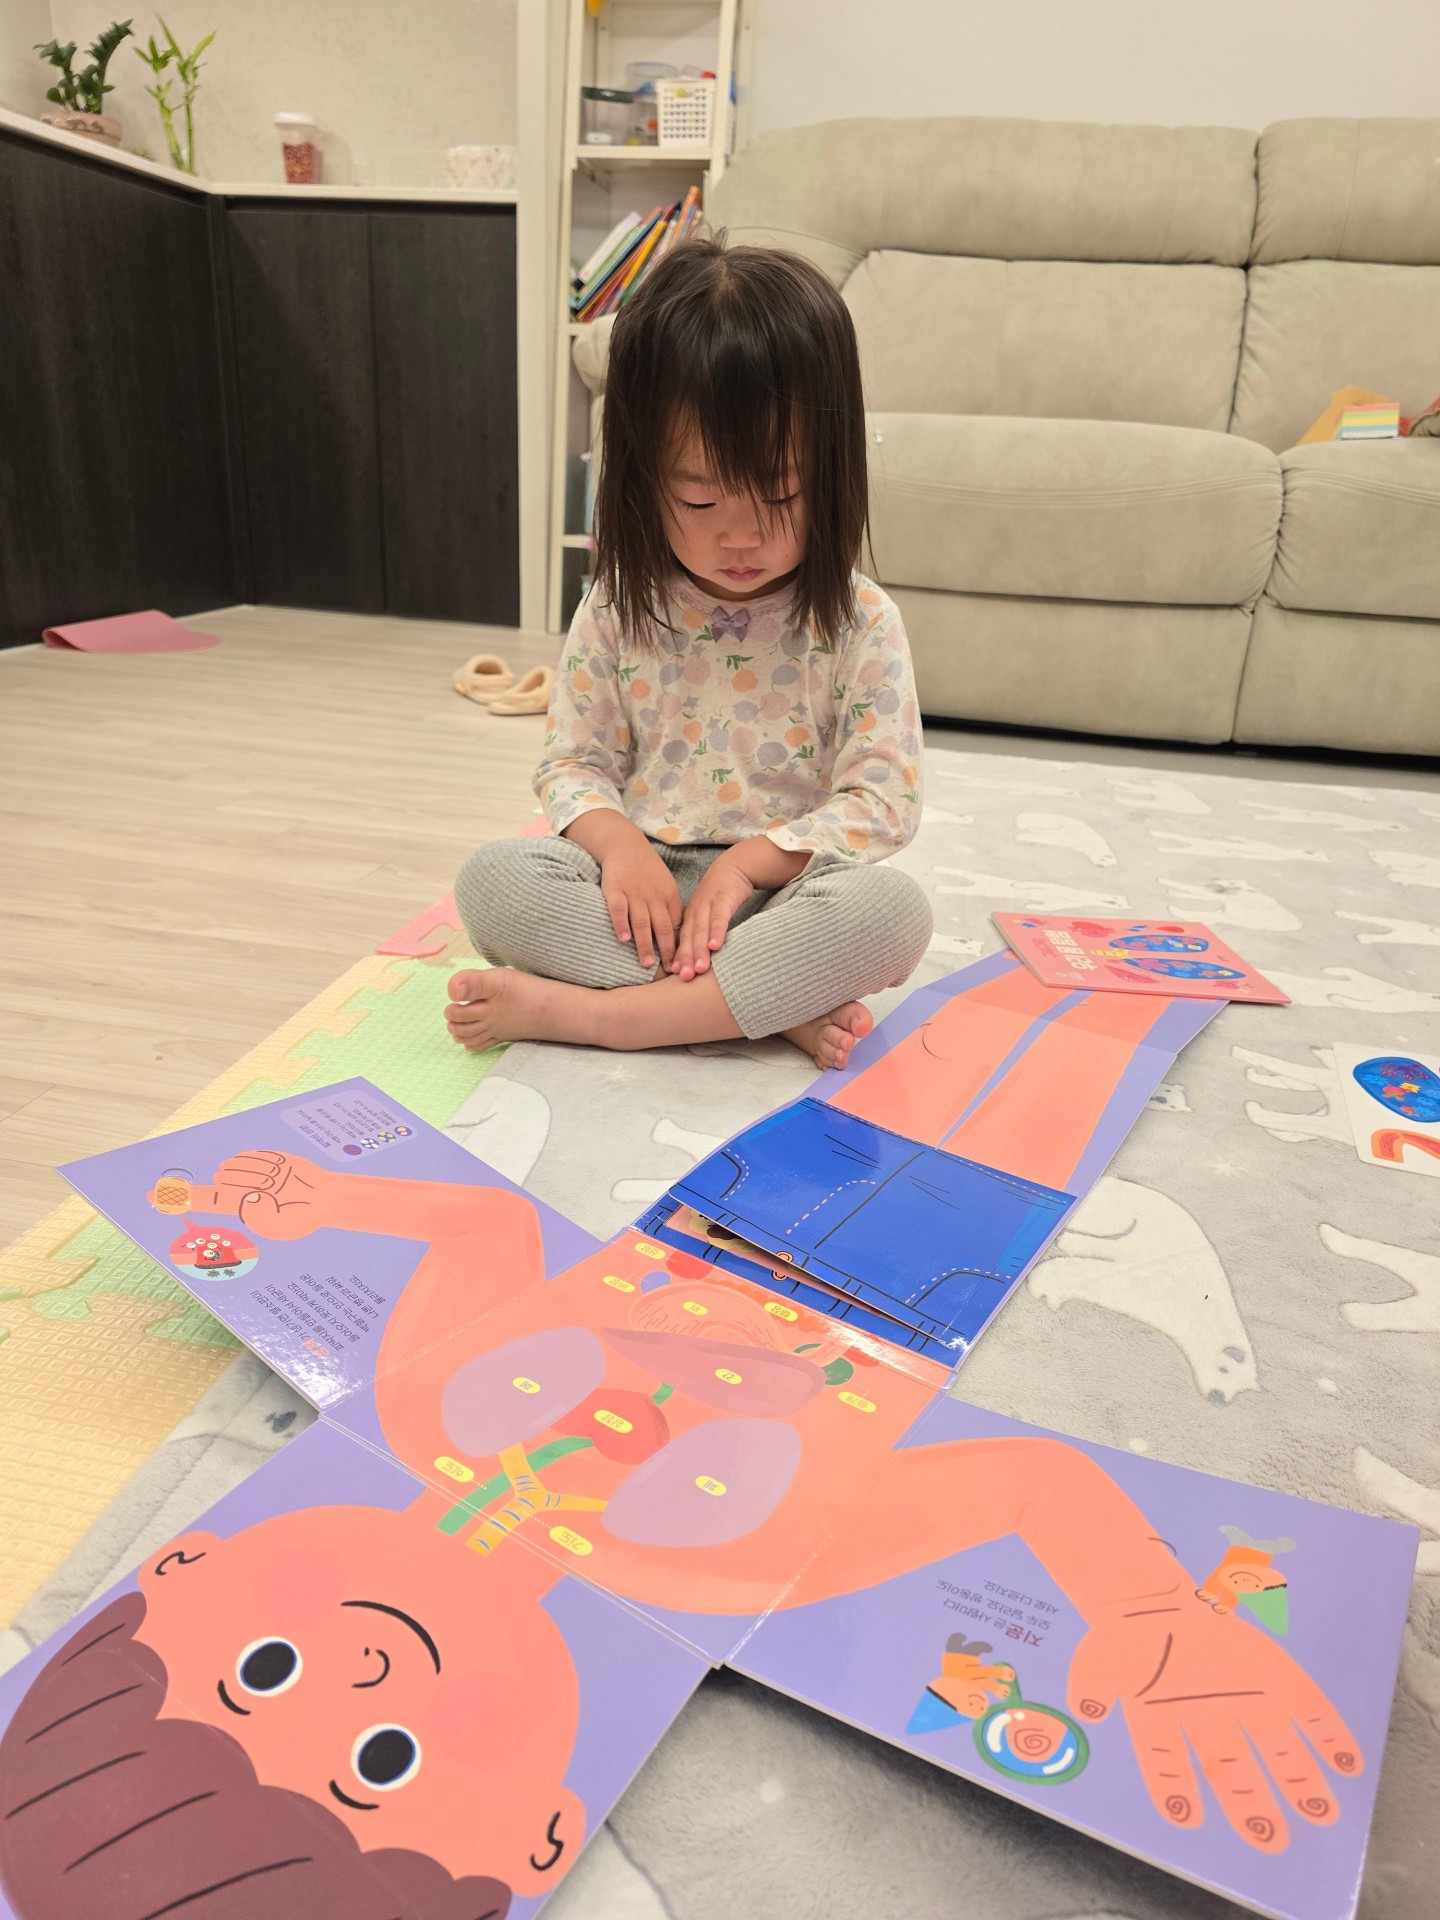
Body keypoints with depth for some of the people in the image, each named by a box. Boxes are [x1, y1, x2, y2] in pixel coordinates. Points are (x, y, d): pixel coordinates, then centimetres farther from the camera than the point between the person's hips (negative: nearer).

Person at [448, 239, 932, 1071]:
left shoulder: (858, 622, -3)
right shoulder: (620, 610, 3)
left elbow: (884, 803, -7)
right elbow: (573, 762, 6)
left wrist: (750, 862, -21)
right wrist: (617, 843, -17)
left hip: (784, 890, -1)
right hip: (647, 885, 2)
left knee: (893, 907, -33)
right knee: (492, 878, -24)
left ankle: (578, 1010, -29)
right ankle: (775, 1004, -26)